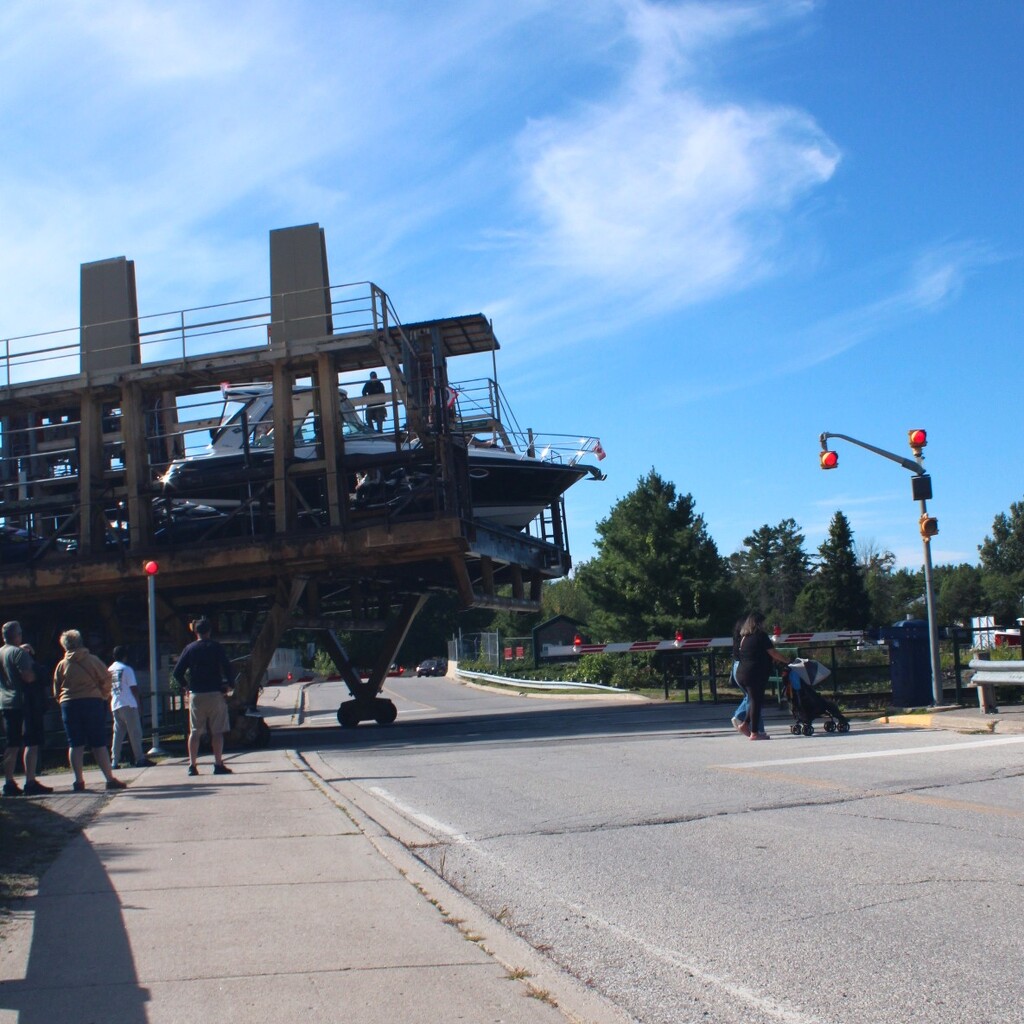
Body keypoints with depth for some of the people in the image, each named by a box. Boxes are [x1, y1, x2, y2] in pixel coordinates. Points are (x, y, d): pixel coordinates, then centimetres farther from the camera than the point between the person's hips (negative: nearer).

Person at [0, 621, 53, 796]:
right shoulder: (19, 652, -13)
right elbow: (28, 676, -23)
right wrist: (37, 673, -1)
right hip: (25, 702, -8)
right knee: (31, 743, -6)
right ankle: (30, 783, -10)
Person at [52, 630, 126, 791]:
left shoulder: (62, 664, 6)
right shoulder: (92, 660, 0)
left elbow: (56, 691, 9)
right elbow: (106, 679, 0)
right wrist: (104, 696, 15)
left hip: (68, 705, 2)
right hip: (92, 702, -1)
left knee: (75, 745, 5)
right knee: (99, 744, 2)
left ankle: (79, 781, 1)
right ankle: (110, 779, -1)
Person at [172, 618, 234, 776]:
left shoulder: (189, 649, 4)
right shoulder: (216, 647, -2)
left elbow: (177, 672, 1)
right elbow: (228, 668, -10)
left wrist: (185, 686, 14)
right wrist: (228, 685, 2)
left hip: (196, 695, 2)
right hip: (215, 694, -2)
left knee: (195, 732, 8)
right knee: (217, 731, 2)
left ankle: (192, 765, 6)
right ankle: (218, 765, -1)